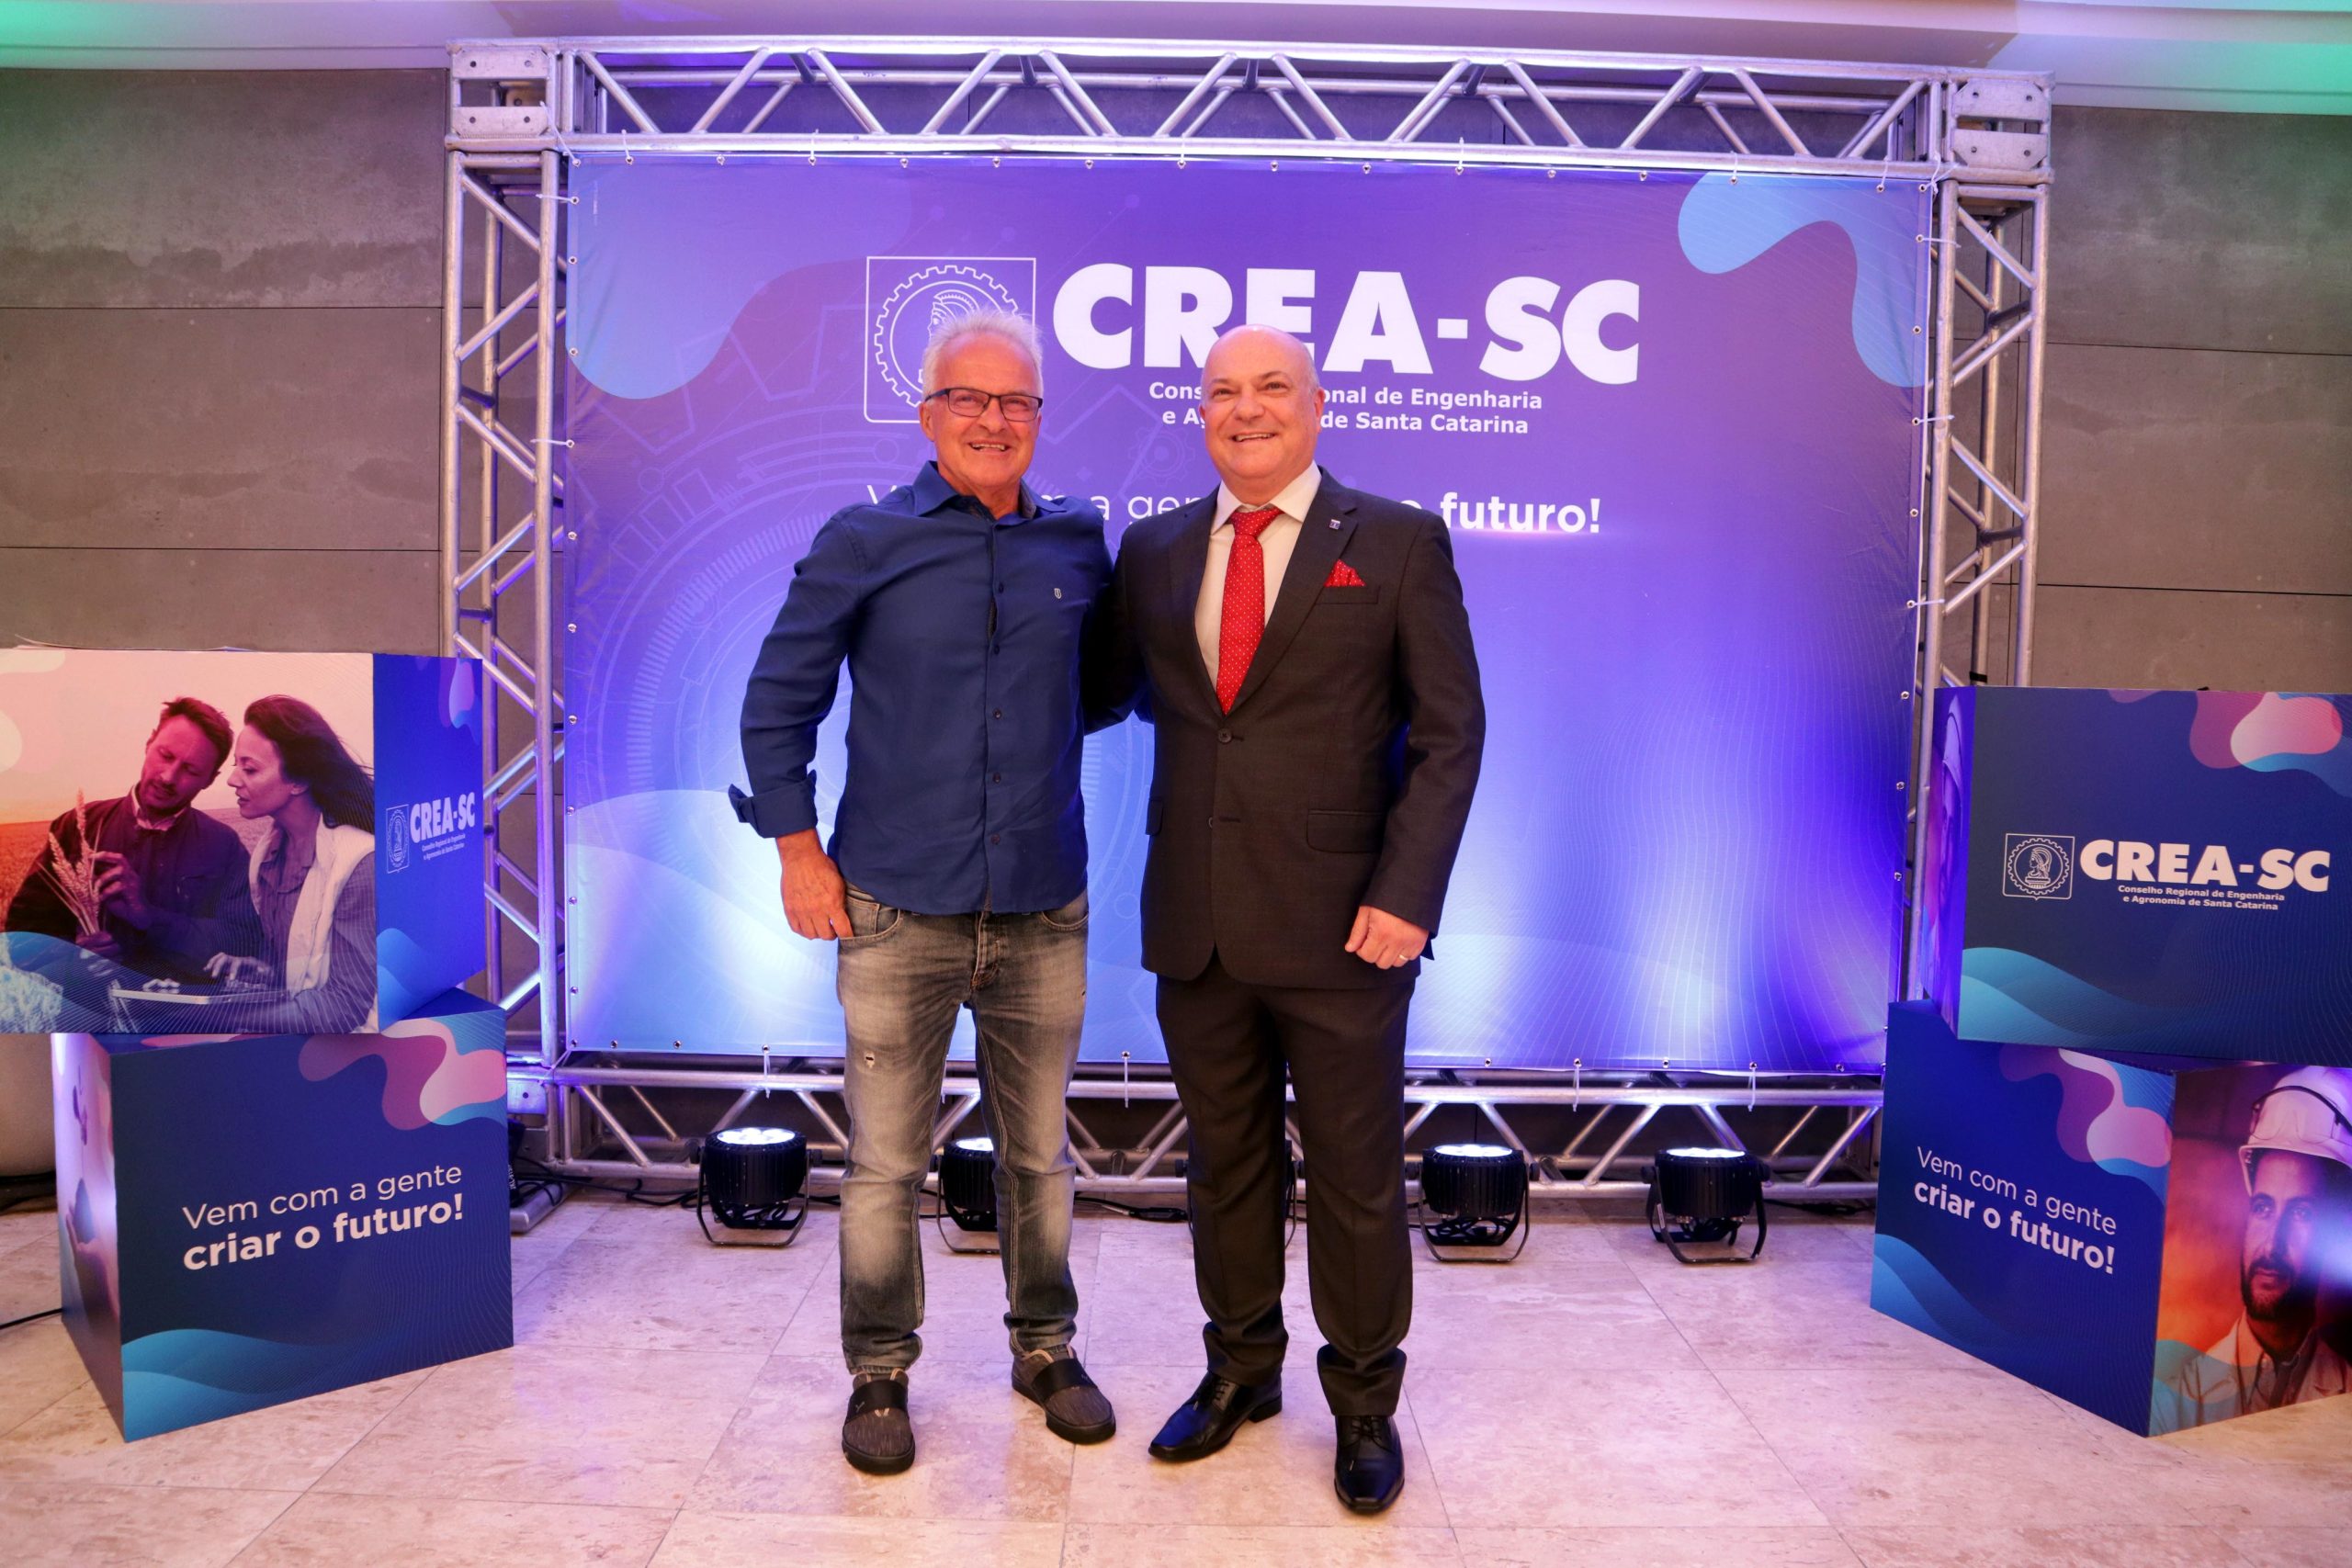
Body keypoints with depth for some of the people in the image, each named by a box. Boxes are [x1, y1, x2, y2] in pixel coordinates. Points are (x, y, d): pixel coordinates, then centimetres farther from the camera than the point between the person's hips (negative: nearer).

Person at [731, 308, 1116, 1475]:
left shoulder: (1079, 544, 5)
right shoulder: (864, 542, -2)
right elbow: (779, 700, 3)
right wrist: (798, 851, -2)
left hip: (1042, 912, 2)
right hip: (897, 911, -2)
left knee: (1039, 1154, 15)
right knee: (884, 1164, 7)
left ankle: (1045, 1350, 34)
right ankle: (878, 1377, 26)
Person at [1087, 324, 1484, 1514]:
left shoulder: (1400, 545, -2)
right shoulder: (1153, 551, 9)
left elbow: (1449, 735, -5)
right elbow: (1106, 693, 17)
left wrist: (1405, 895, -14)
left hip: (1340, 925, -3)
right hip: (1196, 923, 4)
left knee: (1355, 1175, 9)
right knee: (1225, 1161, 17)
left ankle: (1364, 1402, 30)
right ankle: (1240, 1370, 37)